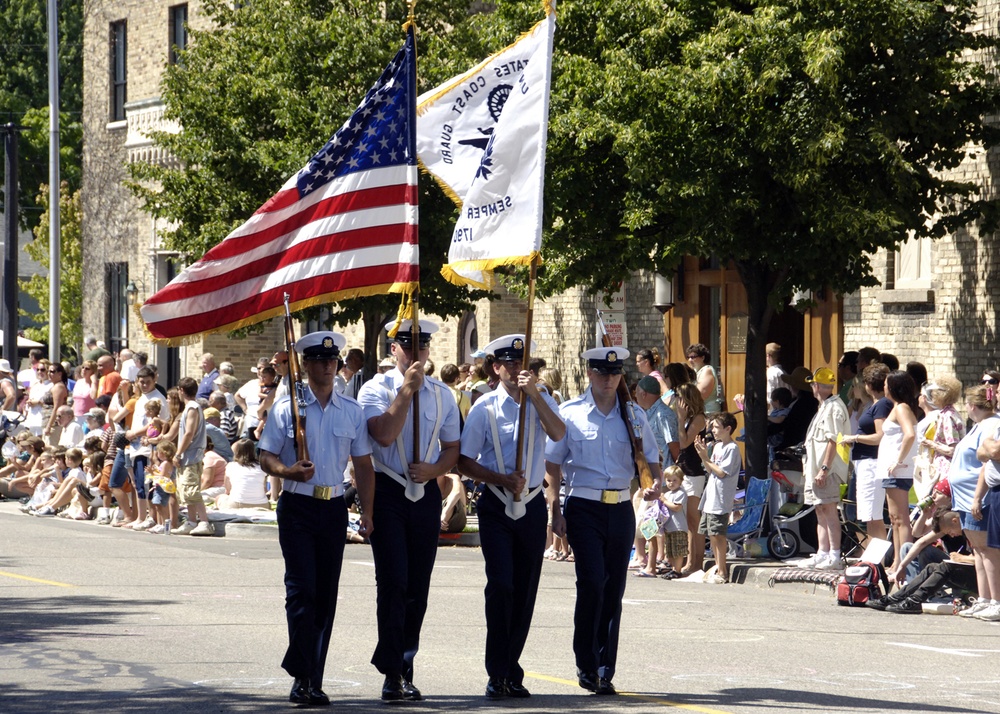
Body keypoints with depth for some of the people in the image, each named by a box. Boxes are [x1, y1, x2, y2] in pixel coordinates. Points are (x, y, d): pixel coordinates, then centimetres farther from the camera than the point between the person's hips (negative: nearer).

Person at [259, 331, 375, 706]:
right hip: (297, 507, -3)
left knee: (326, 595, 5)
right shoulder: (286, 407, 1)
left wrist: (367, 512, 3)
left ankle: (313, 680, 10)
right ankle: (302, 677, -12)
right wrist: (289, 471, -21)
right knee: (302, 589, -13)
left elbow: (363, 465, 11)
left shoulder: (351, 411, 10)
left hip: (334, 508, 3)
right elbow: (266, 457, 0)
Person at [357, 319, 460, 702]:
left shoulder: (442, 394, 10)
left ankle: (405, 667, 16)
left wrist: (433, 469, -7)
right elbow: (384, 434, -18)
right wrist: (407, 390, -18)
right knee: (393, 582, -10)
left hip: (426, 494, 4)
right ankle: (393, 674, -8)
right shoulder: (376, 388, -2)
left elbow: (453, 449, 13)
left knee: (418, 587, 7)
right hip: (388, 493, -4)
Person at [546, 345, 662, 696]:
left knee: (614, 589, 5)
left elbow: (651, 459, 15)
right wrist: (555, 511, -5)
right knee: (592, 582, -15)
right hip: (584, 506, -3)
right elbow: (552, 465, 4)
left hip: (621, 507, 3)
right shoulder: (570, 413, 3)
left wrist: (655, 483, -8)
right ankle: (587, 665, -6)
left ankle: (605, 670, 12)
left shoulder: (633, 416, 10)